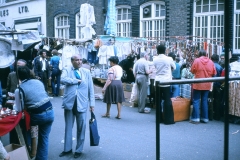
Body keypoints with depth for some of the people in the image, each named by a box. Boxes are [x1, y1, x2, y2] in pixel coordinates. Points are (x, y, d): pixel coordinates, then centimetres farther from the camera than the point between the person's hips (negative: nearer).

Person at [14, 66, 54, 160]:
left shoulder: (19, 90, -6)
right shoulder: (38, 82, 9)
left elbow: (19, 109, -1)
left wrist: (13, 105, 21)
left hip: (38, 116, -4)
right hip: (50, 112, 4)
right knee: (44, 138, 16)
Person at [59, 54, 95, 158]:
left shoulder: (86, 72, 8)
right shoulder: (67, 70, 2)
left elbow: (90, 88, 7)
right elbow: (63, 79, -20)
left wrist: (92, 103, 3)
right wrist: (77, 80, -13)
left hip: (82, 103, 1)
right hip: (69, 102, 0)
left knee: (81, 127, 6)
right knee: (68, 127, 11)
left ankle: (79, 150, 20)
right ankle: (67, 149, 24)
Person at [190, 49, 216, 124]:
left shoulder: (197, 60, -8)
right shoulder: (211, 62, 2)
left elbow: (192, 71, -3)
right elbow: (214, 73, 5)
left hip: (198, 84, -3)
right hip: (207, 85, 4)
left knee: (196, 101, 2)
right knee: (204, 101, 11)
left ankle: (195, 118, 0)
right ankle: (205, 118, 15)